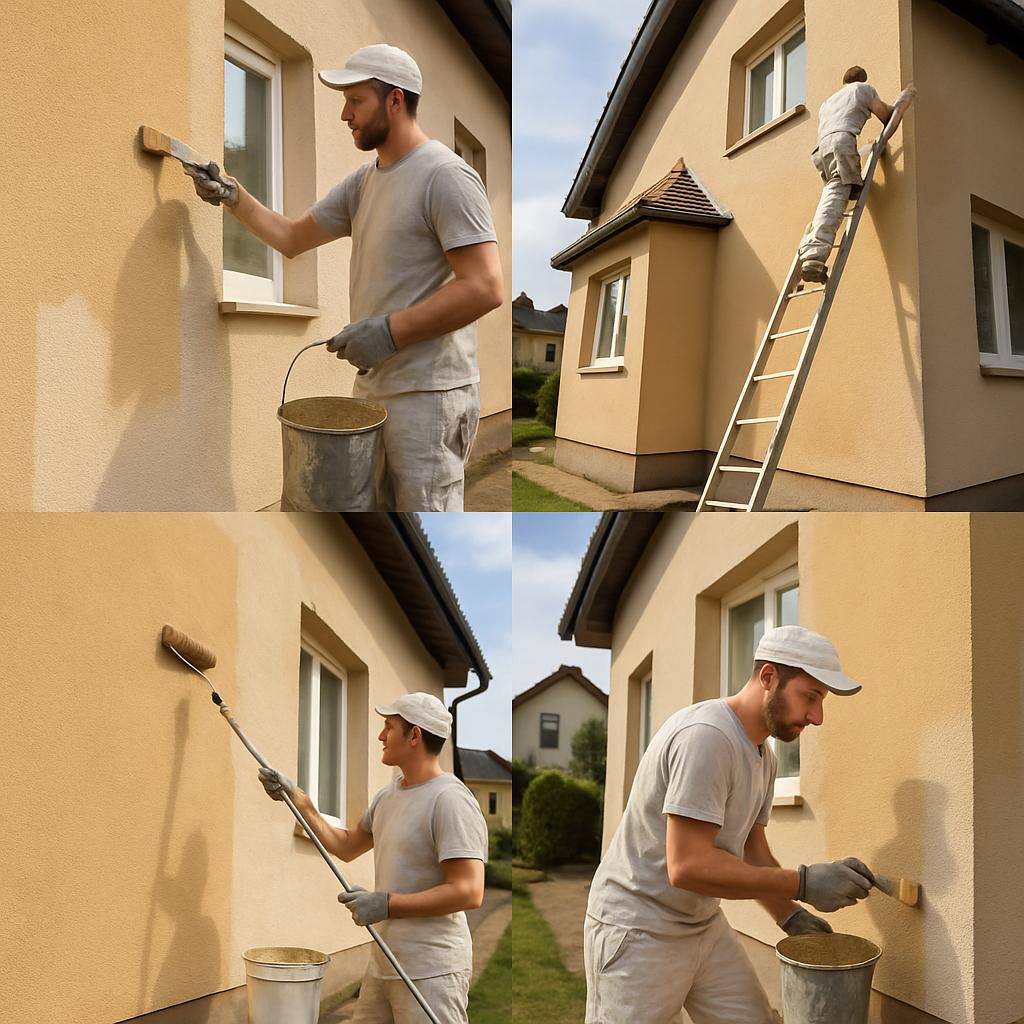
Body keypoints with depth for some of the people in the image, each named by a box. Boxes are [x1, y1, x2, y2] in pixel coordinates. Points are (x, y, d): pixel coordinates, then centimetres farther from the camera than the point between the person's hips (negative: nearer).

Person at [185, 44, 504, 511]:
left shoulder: (446, 175, -12)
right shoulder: (365, 180, 15)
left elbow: (485, 288, -21)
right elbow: (291, 237, 24)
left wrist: (389, 331, -21)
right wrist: (230, 195, 11)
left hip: (428, 397, -9)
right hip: (372, 386, 9)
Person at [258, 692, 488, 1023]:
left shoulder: (450, 800, -16)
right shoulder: (389, 796, 13)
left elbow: (469, 891, -22)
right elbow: (345, 846, 24)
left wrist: (387, 904, -21)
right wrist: (297, 798, 19)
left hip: (430, 972, -8)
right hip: (382, 965, 9)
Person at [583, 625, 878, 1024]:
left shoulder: (763, 753, 7)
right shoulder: (705, 736, -24)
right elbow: (687, 866, -29)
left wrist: (789, 915, 5)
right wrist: (804, 883, -25)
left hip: (705, 925, 9)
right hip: (639, 931, -9)